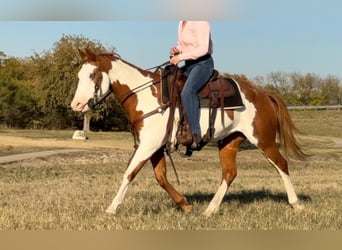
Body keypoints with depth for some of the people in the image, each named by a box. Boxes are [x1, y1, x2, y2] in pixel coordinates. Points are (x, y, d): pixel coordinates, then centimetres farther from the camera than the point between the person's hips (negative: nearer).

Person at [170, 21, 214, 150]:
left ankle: (195, 135, -33)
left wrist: (180, 57, -23)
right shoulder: (182, 24, 13)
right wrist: (176, 50, 3)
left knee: (187, 92, -33)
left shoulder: (200, 23, -14)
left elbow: (203, 49, -23)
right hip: (189, 65, 10)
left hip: (203, 63, -10)